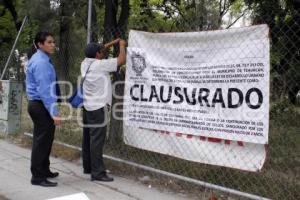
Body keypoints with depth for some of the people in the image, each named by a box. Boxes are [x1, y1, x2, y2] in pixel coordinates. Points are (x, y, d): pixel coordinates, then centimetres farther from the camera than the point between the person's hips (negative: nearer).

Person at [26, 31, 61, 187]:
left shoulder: (39, 59, 15)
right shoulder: (41, 62, -18)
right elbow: (45, 89, -24)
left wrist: (51, 109, 24)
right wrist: (54, 112, -27)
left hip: (37, 104, 11)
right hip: (42, 106, -11)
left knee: (43, 140, 18)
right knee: (42, 141, -3)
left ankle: (44, 171, 30)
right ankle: (38, 177, 6)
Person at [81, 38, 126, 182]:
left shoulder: (85, 63, 6)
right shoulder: (101, 64, -16)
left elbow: (97, 51, 25)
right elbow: (122, 60, -13)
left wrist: (112, 43, 23)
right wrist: (122, 45, 3)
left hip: (87, 106, 9)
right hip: (97, 107, -9)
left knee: (88, 138, 15)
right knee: (97, 141, -7)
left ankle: (87, 167, 26)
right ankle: (98, 172, -5)